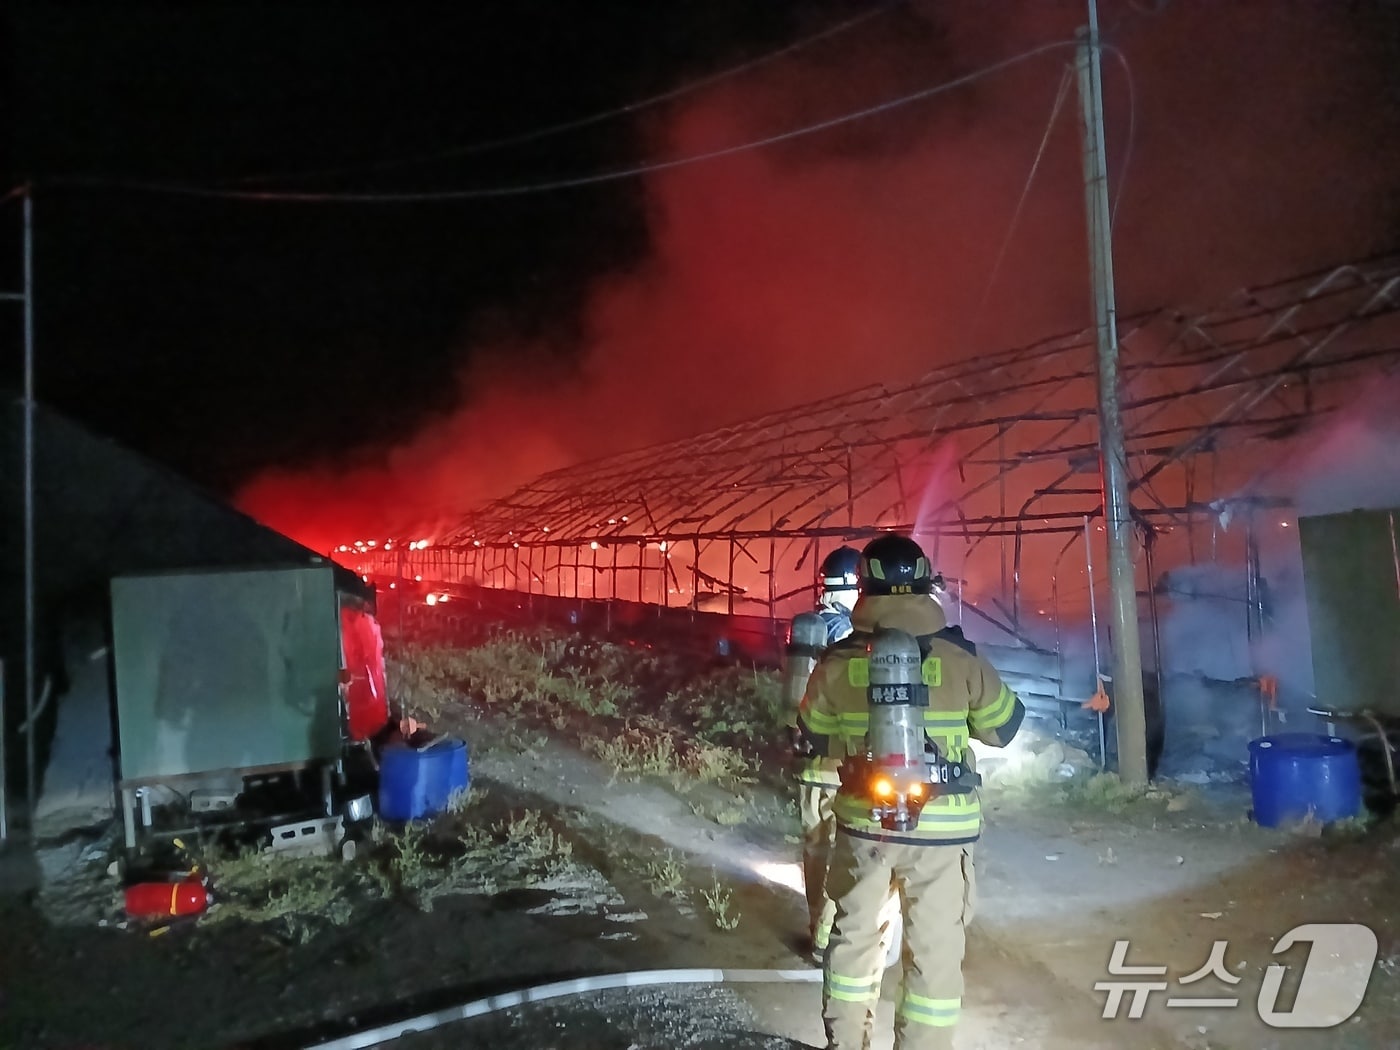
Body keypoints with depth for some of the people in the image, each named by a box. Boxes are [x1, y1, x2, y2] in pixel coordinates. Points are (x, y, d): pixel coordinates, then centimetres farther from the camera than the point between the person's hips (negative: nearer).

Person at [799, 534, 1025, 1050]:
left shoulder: (835, 664, -9)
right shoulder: (963, 663, -13)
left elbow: (817, 739, 5)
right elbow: (1005, 728, 2)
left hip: (862, 823, 2)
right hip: (941, 829, -2)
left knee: (854, 935, 19)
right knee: (933, 951, 12)